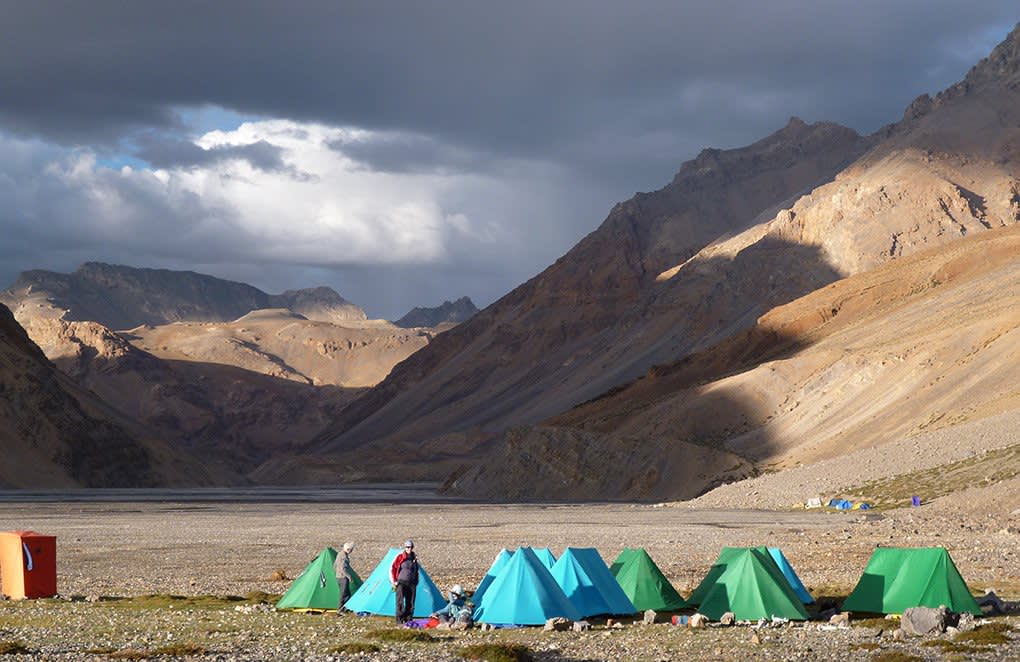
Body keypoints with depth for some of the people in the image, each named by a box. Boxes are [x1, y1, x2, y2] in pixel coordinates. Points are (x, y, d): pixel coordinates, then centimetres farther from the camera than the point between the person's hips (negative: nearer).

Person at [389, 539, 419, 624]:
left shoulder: (414, 558, 9)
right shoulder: (400, 557, -6)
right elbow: (392, 569, -3)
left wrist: (416, 582, 17)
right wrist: (394, 581, -5)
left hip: (411, 584, 5)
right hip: (401, 583, -5)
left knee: (410, 603, 4)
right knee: (400, 602, -10)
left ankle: (408, 619, 11)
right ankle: (400, 620, -8)